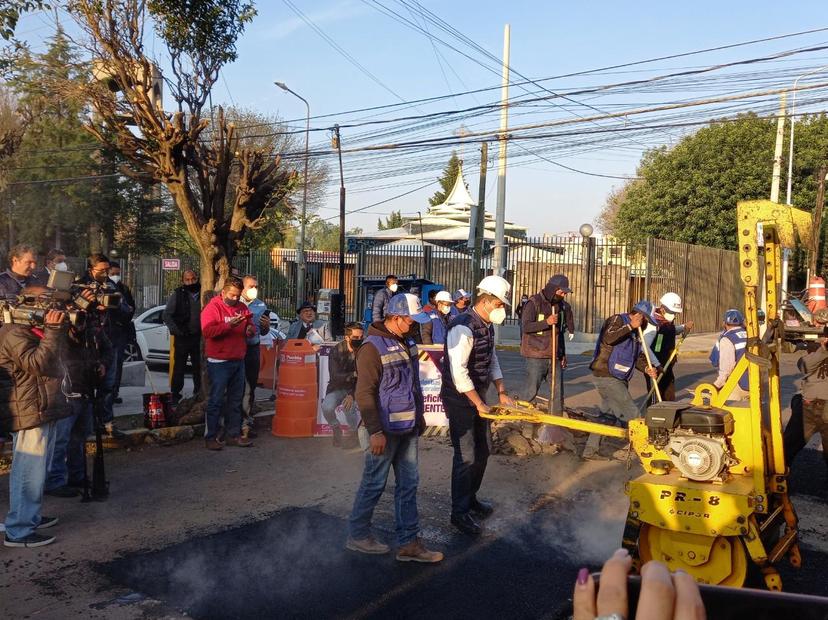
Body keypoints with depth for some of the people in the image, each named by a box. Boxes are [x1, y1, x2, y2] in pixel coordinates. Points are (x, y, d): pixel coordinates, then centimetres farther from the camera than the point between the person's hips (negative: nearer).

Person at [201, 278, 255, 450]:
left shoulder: (242, 308, 11)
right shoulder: (212, 307, -8)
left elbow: (251, 326, 21)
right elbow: (207, 331, -20)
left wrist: (250, 329, -3)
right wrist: (229, 325, -29)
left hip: (238, 361, 7)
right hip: (219, 363, -7)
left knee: (236, 400, 12)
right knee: (216, 400, -3)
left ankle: (233, 435, 20)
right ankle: (210, 437, 4)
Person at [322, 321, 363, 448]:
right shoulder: (336, 352, -12)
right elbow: (335, 376, -17)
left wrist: (352, 395, -25)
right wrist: (354, 374, -29)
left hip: (356, 389, 0)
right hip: (337, 388, 0)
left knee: (349, 406, -30)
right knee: (327, 407, -28)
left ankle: (354, 433, 1)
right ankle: (336, 429, 5)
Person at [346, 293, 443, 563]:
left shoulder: (406, 343, 11)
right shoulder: (372, 348, -16)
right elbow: (365, 393, -19)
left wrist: (419, 416, 21)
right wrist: (375, 432, -22)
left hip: (407, 429, 8)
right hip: (384, 431, -8)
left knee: (408, 484, 10)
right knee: (374, 484, 5)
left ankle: (408, 542, 18)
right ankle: (357, 535, 23)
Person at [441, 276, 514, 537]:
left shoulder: (488, 326, 7)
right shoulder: (463, 327, -23)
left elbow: (492, 361, 17)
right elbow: (458, 372, -25)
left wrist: (502, 393, 9)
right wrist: (479, 404, -19)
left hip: (477, 397, 10)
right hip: (459, 399, -10)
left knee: (483, 449, 18)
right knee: (466, 456, -5)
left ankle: (470, 497, 36)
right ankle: (459, 512, 10)